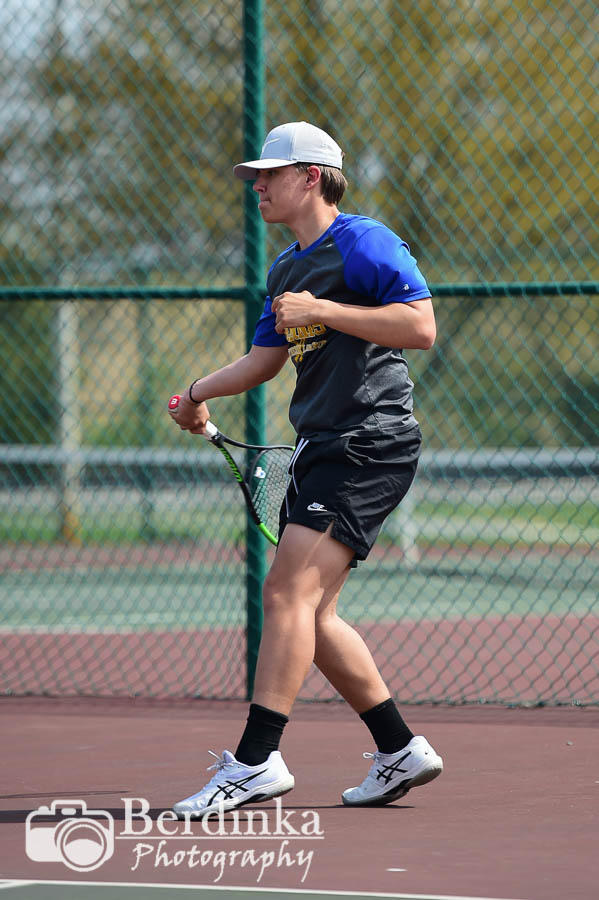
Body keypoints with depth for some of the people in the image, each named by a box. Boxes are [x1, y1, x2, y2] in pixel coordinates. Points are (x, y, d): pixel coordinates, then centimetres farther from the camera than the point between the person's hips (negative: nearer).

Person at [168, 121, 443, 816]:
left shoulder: (362, 242, -9)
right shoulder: (285, 269, 20)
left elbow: (421, 326, -18)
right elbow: (264, 360, 25)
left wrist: (323, 311, -19)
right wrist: (200, 392, 11)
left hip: (370, 441, -10)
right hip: (321, 447, 10)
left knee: (290, 590, -17)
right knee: (301, 606, 8)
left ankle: (256, 759, -21)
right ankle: (400, 751, 16)